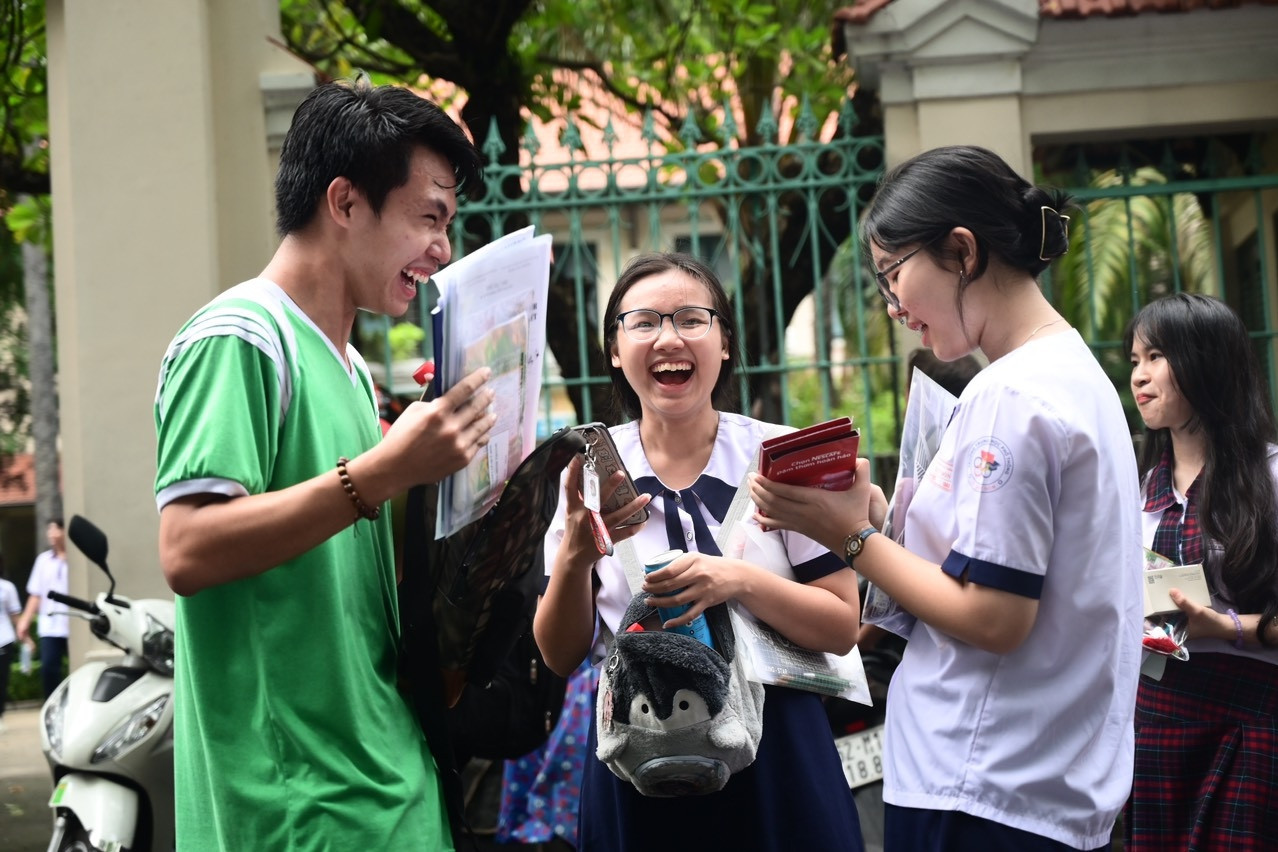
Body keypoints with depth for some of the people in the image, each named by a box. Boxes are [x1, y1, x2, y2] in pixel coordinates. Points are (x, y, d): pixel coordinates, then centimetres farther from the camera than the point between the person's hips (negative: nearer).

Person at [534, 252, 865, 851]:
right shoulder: (589, 469, 0)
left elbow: (842, 629, -5)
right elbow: (560, 656, 1)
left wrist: (740, 581, -21)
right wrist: (575, 554, -17)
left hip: (773, 756, -1)